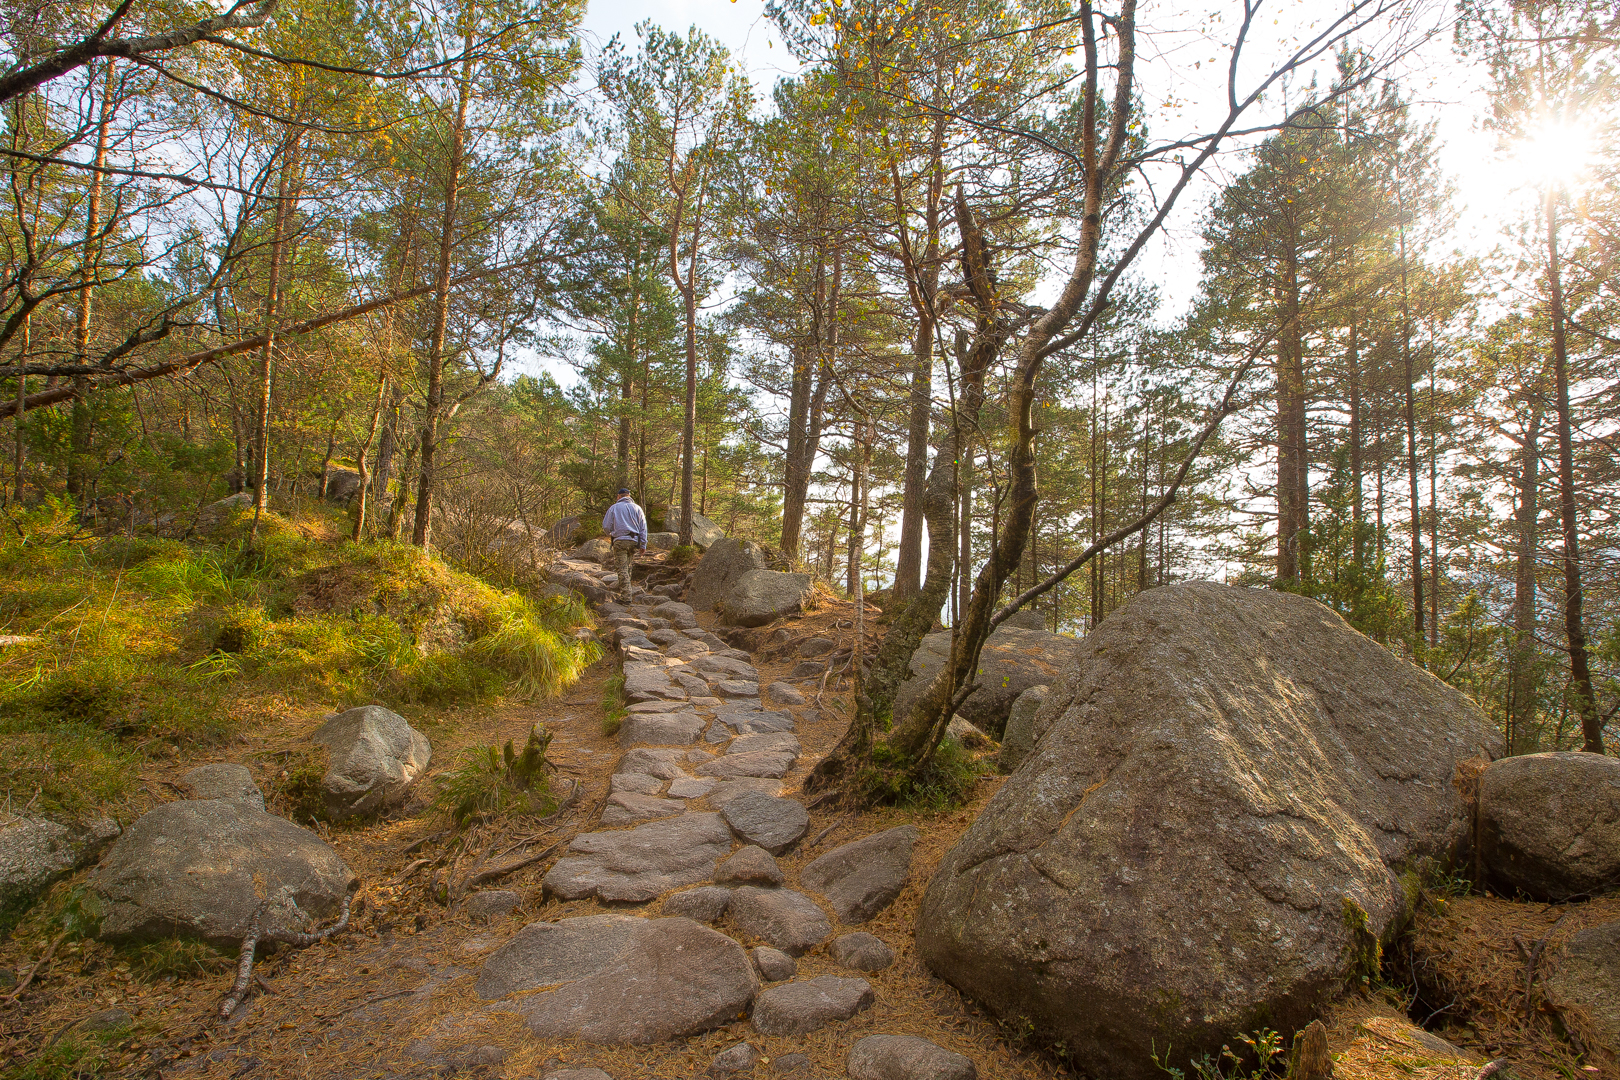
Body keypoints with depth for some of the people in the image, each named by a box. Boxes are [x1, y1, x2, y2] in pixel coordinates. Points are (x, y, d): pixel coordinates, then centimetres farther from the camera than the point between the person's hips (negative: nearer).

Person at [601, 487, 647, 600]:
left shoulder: (614, 508, 3)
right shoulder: (637, 508, 11)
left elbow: (606, 526, 5)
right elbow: (643, 527, 8)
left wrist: (611, 534, 27)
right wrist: (643, 544, 10)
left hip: (620, 541, -3)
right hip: (634, 541, 3)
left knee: (623, 569, -5)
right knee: (628, 567, 17)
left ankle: (626, 597, -11)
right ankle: (623, 591, 24)